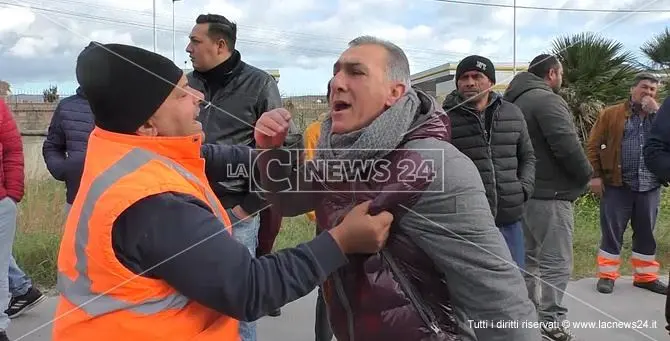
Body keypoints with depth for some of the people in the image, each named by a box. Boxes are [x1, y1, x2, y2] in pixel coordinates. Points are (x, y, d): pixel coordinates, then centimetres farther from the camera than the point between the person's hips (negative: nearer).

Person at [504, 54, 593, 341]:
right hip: (549, 194, -10)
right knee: (557, 263, -2)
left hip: (524, 191, 10)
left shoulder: (516, 101, 15)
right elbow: (567, 146, -21)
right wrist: (587, 176, -7)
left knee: (528, 258, 18)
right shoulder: (548, 100, -14)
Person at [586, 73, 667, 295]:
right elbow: (593, 145, -3)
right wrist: (595, 175, -10)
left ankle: (646, 276, 24)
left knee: (646, 233, 12)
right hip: (617, 185, -4)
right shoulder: (611, 114, 1)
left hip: (650, 186, 4)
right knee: (612, 231, 3)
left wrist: (655, 111, -9)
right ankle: (607, 275, 13)